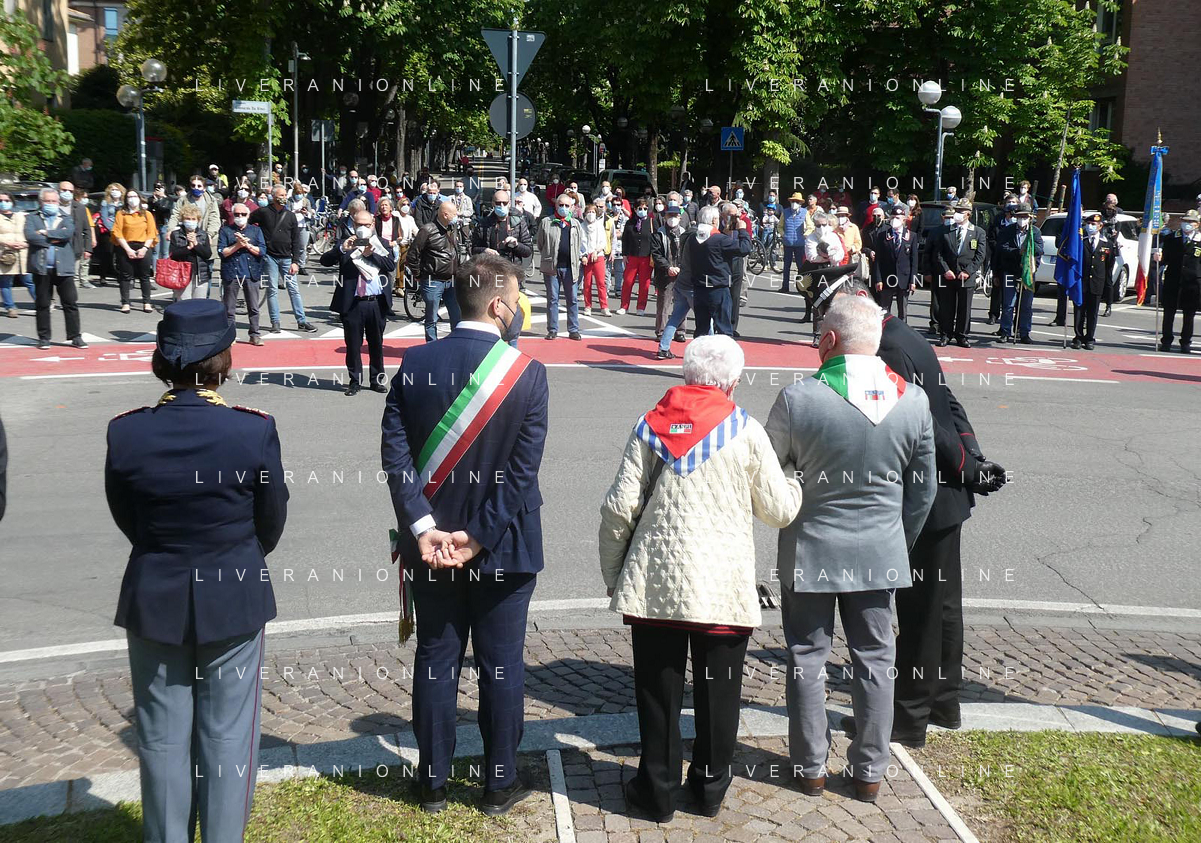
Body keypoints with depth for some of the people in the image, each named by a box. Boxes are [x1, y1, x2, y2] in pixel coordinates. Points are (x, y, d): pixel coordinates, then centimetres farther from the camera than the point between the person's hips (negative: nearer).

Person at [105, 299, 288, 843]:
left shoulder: (125, 433, -12)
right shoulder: (255, 430, -17)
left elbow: (128, 522, 1)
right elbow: (271, 525, -4)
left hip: (153, 601, 2)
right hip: (233, 601, -1)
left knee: (162, 739, 15)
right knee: (228, 736, 12)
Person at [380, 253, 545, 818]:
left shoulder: (414, 365, -6)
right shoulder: (527, 374, -14)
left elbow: (395, 454, -12)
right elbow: (523, 471, -16)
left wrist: (424, 528, -14)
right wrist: (479, 536, -13)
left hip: (431, 543, 3)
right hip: (504, 545, -2)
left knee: (435, 661, 14)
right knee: (502, 665, 11)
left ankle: (432, 781, 26)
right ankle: (500, 783, 24)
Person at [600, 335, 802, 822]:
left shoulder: (650, 426, 0)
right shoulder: (746, 431, -4)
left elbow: (620, 508, -1)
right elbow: (780, 511, 2)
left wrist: (613, 575, 11)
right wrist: (793, 484, 24)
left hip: (653, 584, 1)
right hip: (724, 589, -1)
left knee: (658, 693, 11)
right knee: (718, 694, 13)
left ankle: (657, 791, 22)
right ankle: (710, 789, 27)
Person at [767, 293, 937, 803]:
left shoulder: (797, 398, -18)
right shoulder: (913, 401, -6)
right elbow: (924, 489, 3)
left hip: (810, 550, -2)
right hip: (880, 553, 3)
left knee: (808, 657, 12)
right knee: (874, 659, 13)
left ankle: (810, 767, 23)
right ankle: (869, 772, 22)